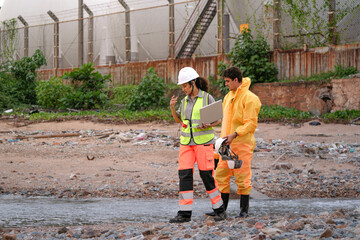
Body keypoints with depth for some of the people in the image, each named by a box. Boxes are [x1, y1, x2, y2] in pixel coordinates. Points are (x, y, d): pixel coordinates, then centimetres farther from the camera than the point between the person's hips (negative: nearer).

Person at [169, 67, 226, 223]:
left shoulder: (207, 98, -4)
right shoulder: (185, 100, 11)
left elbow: (218, 120, 0)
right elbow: (178, 119, 21)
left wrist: (209, 125, -21)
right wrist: (172, 107, 4)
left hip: (204, 141, -5)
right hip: (186, 142, 5)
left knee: (207, 175, -3)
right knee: (184, 175, -5)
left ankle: (219, 209, 12)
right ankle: (184, 213, -4)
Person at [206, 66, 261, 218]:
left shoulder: (249, 98, -11)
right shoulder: (229, 96, 16)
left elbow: (251, 124, -17)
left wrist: (234, 134, -27)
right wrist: (223, 138, 18)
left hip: (243, 144, -8)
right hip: (227, 144, 8)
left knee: (242, 178, -2)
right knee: (221, 175, 6)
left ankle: (244, 210, 7)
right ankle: (221, 208, 13)